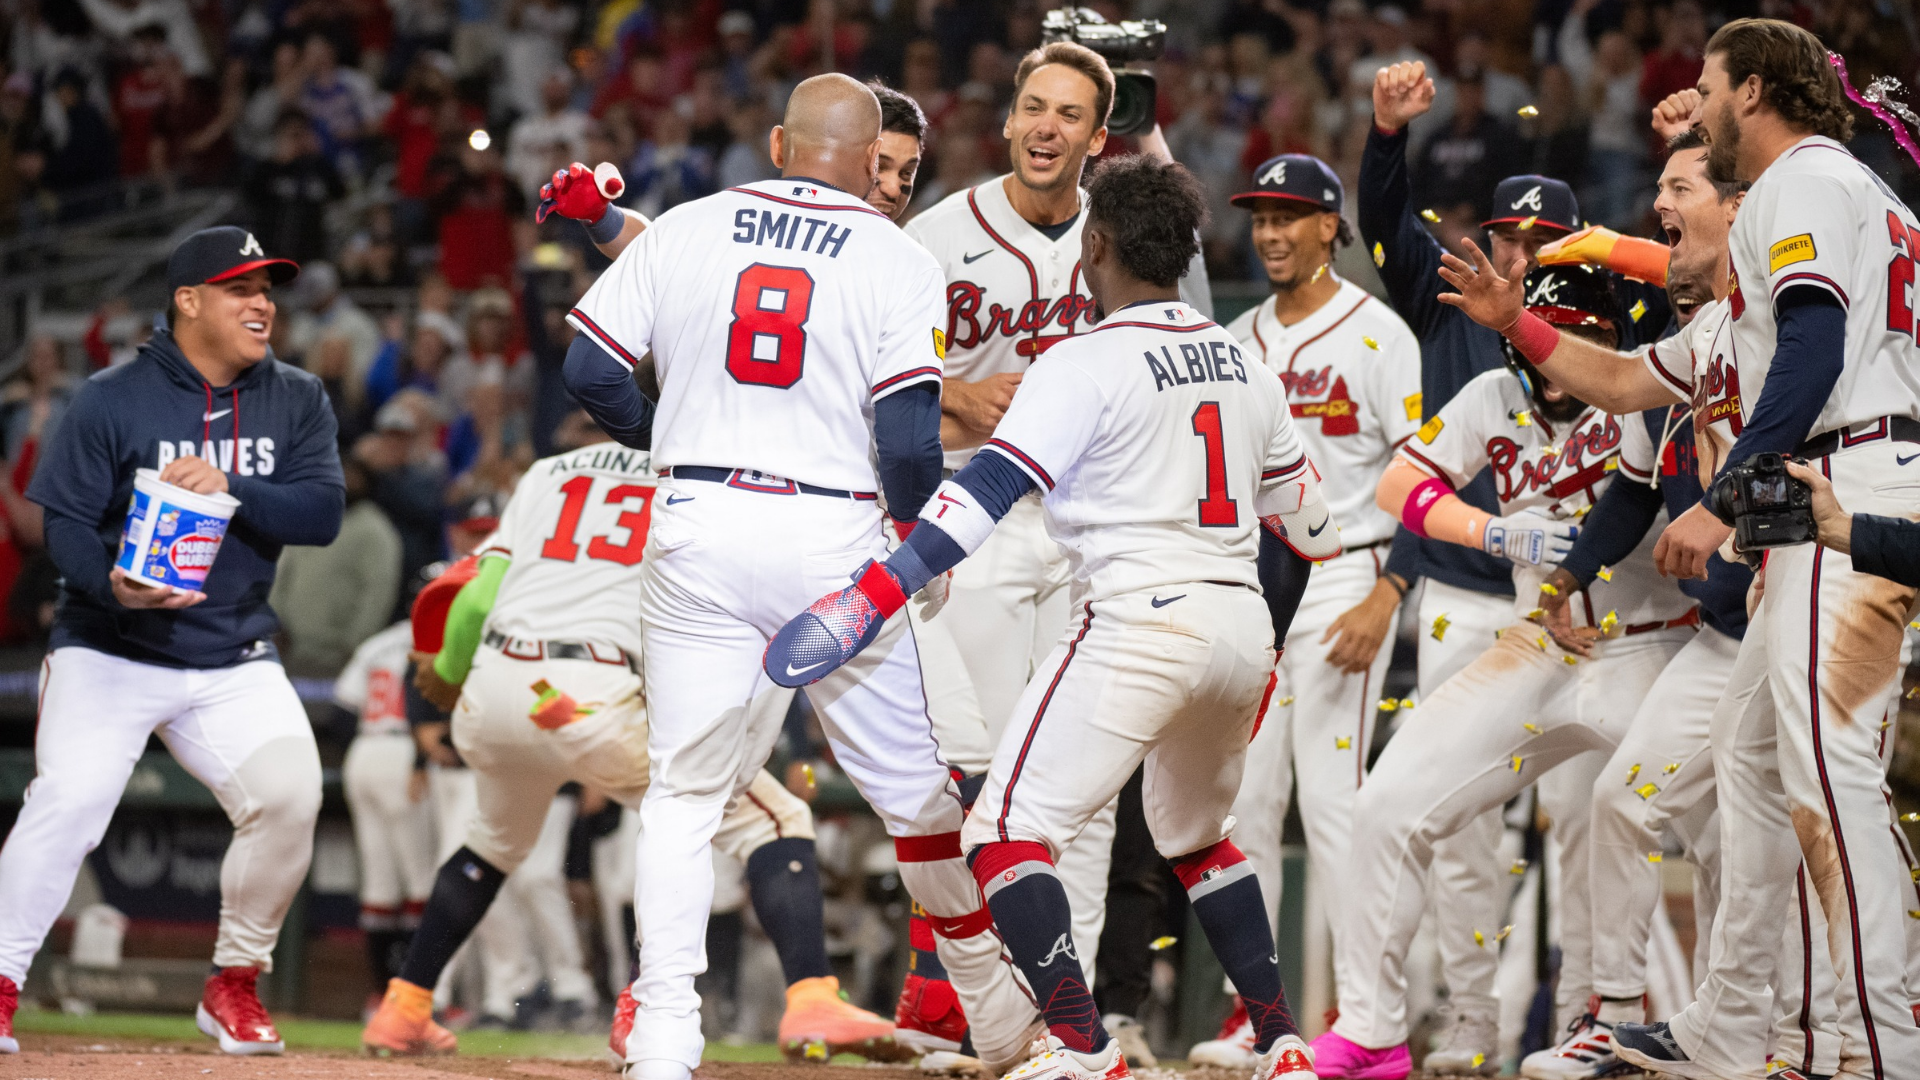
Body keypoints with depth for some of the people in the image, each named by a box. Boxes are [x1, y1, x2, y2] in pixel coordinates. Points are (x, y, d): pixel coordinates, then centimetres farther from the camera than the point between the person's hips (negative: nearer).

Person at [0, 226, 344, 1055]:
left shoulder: (296, 403, 6)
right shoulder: (113, 400, -5)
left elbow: (323, 512, -6)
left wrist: (229, 487, -22)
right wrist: (111, 583, -28)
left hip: (233, 663, 3)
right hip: (109, 652, -3)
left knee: (289, 793, -17)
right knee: (68, 800, -22)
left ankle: (234, 985, 2)